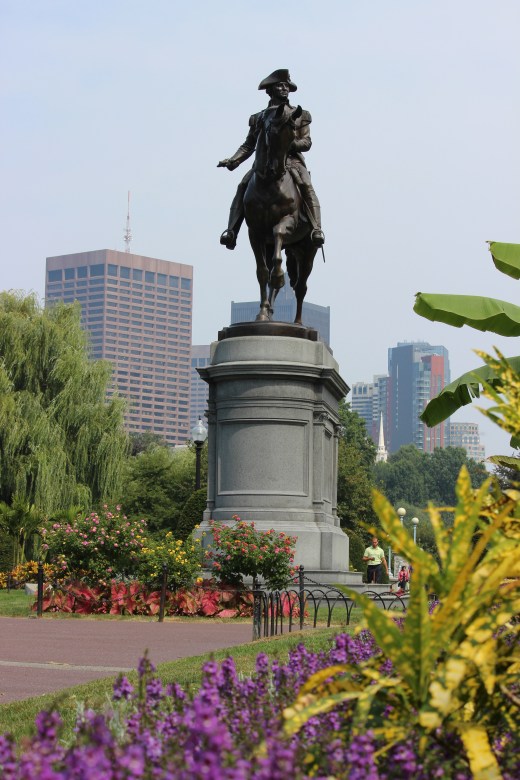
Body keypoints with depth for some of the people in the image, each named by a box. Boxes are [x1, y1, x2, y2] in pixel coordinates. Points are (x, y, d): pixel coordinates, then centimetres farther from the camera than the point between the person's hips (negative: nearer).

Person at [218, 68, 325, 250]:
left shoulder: (300, 115, 15)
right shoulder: (258, 118, 18)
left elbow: (307, 143, 6)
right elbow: (248, 146, 16)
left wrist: (290, 143, -15)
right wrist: (233, 161, -1)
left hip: (292, 160, -1)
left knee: (306, 186, -29)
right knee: (243, 186, -22)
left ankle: (316, 229, -33)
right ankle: (231, 230, -25)